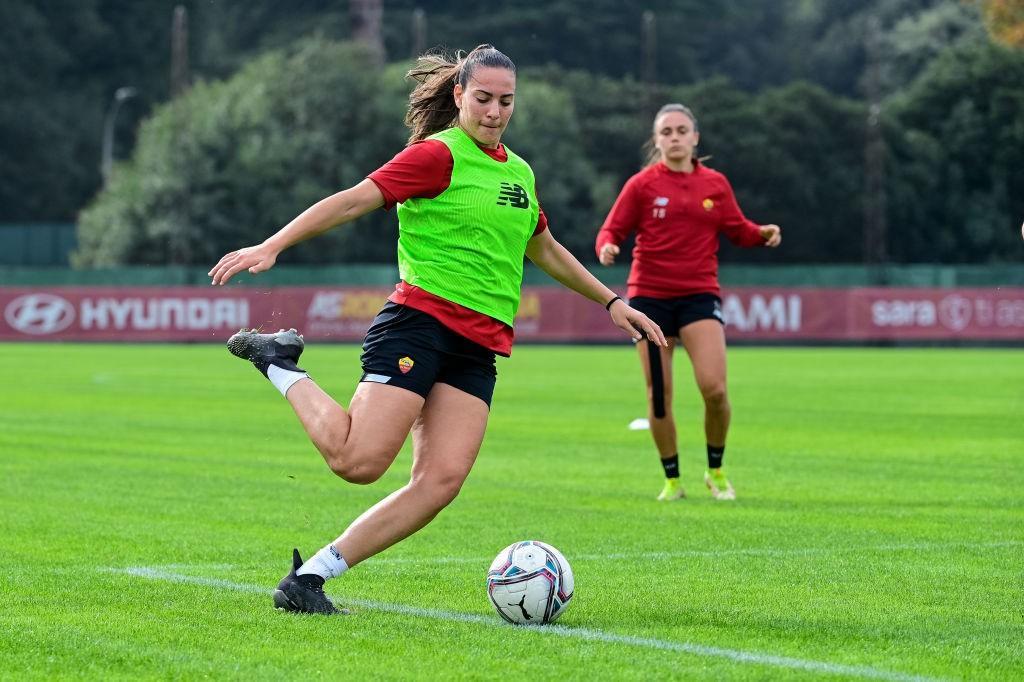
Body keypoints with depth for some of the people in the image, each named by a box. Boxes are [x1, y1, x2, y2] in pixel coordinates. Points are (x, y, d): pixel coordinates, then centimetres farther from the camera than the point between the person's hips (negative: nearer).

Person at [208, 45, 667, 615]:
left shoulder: (519, 173, 19)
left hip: (479, 348, 7)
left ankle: (310, 577, -6)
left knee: (441, 482, -12)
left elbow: (544, 249, 35)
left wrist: (610, 301, 37)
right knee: (359, 459, -19)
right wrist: (272, 246, -22)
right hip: (420, 321, -7)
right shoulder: (439, 154, -4)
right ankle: (279, 363, 6)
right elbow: (354, 200, -12)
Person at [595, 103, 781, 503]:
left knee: (714, 388, -14)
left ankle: (716, 470, 8)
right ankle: (671, 480, 17)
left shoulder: (715, 184, 7)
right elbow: (612, 230, 1)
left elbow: (738, 230, 13)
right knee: (658, 394, 1)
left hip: (699, 294, 0)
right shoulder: (642, 185, 1)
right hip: (649, 295, 0)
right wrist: (607, 247, -22)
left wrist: (763, 234, -8)